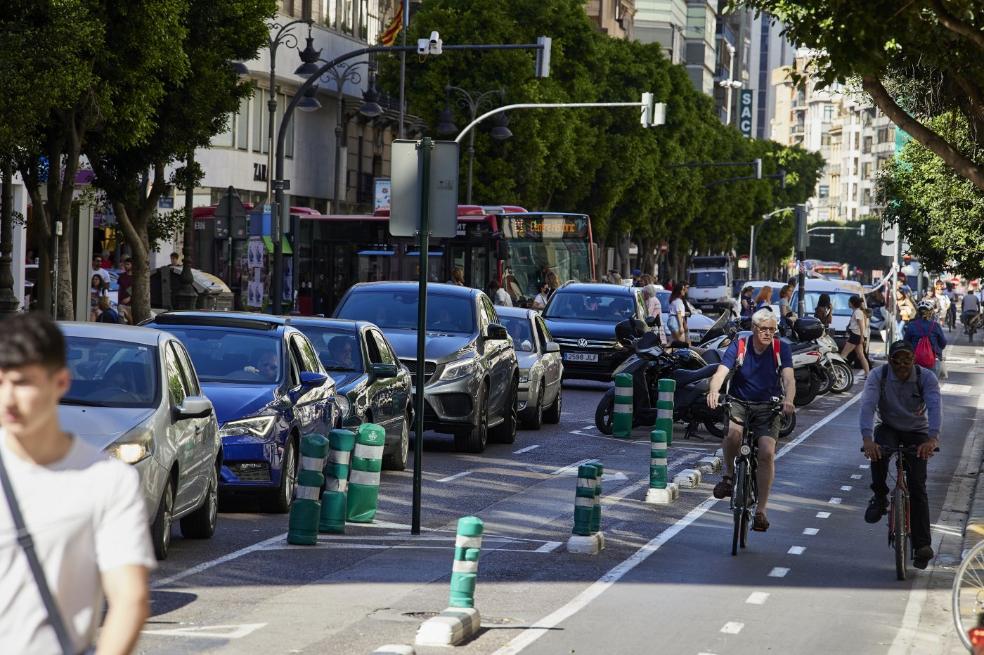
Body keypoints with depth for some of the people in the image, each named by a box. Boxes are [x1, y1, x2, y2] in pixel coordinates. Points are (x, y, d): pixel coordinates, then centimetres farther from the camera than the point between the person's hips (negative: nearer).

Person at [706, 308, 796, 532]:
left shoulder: (781, 348, -8)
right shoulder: (739, 346, -10)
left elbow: (789, 378, -20)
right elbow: (721, 372, -22)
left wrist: (788, 399, -42)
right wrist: (714, 391, -45)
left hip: (768, 408, 1)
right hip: (739, 403, -1)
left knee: (767, 453, -18)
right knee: (733, 431, -34)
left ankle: (761, 509, -7)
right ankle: (729, 475, -6)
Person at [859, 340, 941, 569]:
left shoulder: (926, 378, -19)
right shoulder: (879, 376, -18)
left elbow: (935, 407, -33)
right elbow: (867, 405, -31)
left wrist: (932, 439, -51)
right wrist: (867, 438, -48)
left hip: (917, 433, 0)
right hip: (889, 429, 0)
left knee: (917, 487, -13)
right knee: (878, 452, -36)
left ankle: (922, 545, -11)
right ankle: (879, 497, -12)